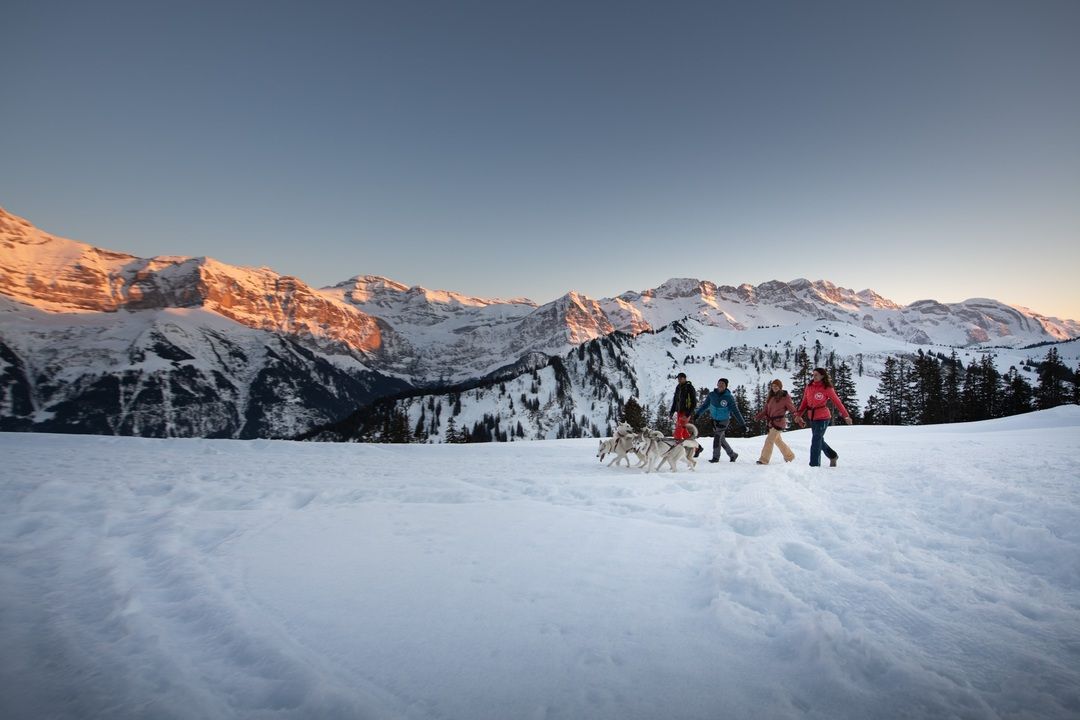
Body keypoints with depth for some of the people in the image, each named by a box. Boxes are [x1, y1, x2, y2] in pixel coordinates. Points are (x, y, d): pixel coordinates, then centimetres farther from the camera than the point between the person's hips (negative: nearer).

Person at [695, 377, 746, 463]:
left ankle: (716, 457, -1)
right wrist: (698, 413, 5)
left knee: (717, 437, -13)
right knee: (721, 439, 13)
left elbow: (735, 410, -10)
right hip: (715, 420, 5)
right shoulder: (712, 394, -4)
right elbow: (705, 405, 8)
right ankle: (732, 454, 31)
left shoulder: (729, 397, -14)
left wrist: (742, 422, -10)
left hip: (724, 420, -5)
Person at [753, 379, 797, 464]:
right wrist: (758, 416, -3)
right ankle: (789, 456, 38)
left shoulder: (785, 397, -7)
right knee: (778, 441, 19)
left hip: (779, 422, -7)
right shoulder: (770, 397, 11)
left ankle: (764, 460, -8)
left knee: (769, 440, -11)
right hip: (771, 422, 7)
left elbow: (792, 409, -9)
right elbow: (765, 410, 11)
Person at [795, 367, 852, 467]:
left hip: (823, 418, -6)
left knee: (816, 441, -8)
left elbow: (837, 402, -4)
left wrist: (846, 416, 1)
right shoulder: (809, 387, 4)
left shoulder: (827, 388, -10)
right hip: (812, 418, 6)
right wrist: (798, 414, -1)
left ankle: (814, 465, -1)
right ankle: (833, 456, 44)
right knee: (819, 440, 20)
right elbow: (804, 402, 7)